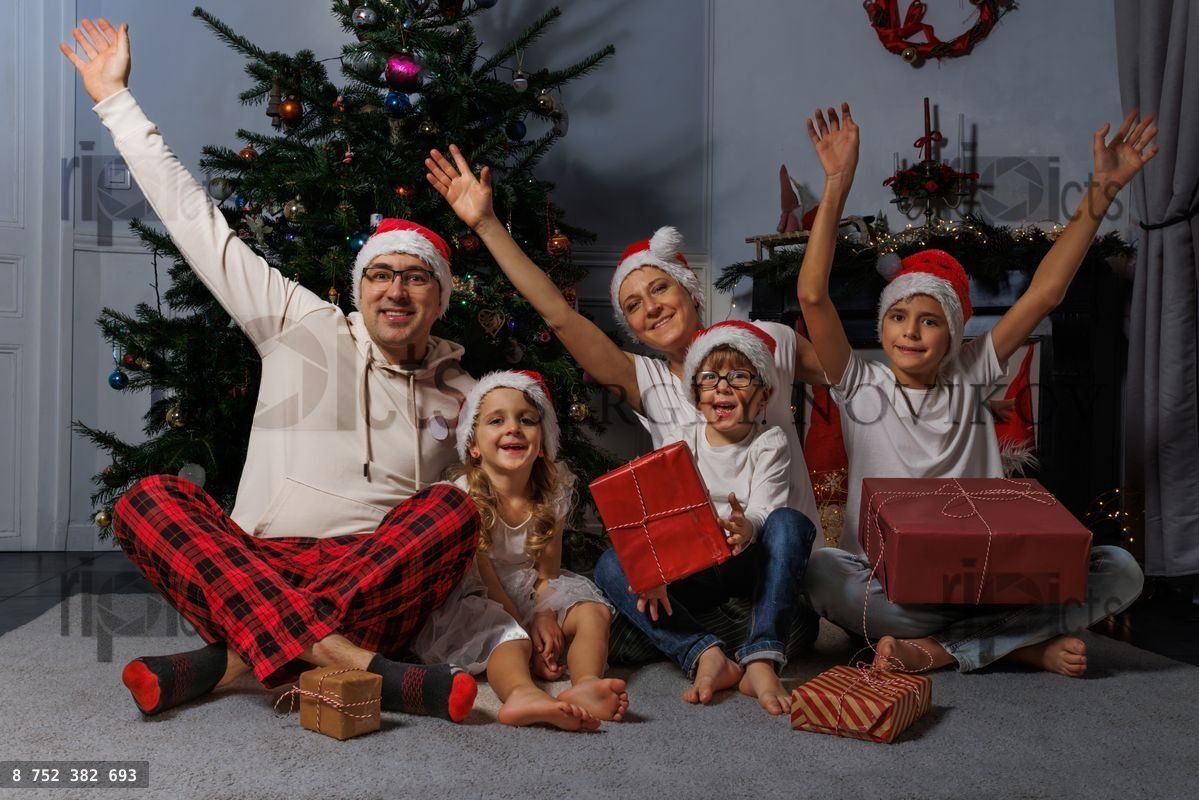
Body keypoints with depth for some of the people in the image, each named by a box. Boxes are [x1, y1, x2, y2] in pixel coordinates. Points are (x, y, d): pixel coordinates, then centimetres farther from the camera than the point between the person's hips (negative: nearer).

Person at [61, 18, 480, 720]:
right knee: (147, 501, -25)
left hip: (380, 582, 0)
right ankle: (359, 668, -39)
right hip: (255, 570, 0)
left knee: (454, 510, -27)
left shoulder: (460, 393, 13)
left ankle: (240, 657, -30)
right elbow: (200, 226, 10)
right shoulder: (307, 330, 9)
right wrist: (115, 101, 12)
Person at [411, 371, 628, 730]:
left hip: (530, 598, 6)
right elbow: (484, 580, -15)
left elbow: (546, 573, -1)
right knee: (506, 635, -35)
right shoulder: (463, 497, -15)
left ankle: (586, 683, -45)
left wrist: (544, 617, -22)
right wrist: (528, 630, -19)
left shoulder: (551, 498, -2)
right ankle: (523, 693, -67)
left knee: (593, 611, -16)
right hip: (473, 602, -5)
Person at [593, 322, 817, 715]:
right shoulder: (682, 445, 3)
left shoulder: (770, 443, -1)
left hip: (749, 564, -1)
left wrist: (747, 528, -44)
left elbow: (764, 510, -17)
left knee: (790, 522, -32)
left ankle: (761, 660, -42)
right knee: (611, 566, -22)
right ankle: (706, 655, -39)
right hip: (693, 571, 2)